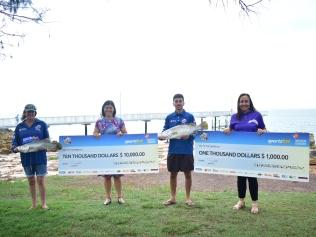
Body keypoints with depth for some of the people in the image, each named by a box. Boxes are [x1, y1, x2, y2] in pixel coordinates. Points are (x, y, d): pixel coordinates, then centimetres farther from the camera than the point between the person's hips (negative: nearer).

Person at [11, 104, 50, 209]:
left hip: (40, 157, -3)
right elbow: (15, 141, 8)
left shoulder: (42, 124, 1)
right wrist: (15, 148, -12)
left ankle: (44, 203, 12)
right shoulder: (19, 127, 6)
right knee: (31, 182, 13)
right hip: (26, 158, 3)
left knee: (40, 181, -2)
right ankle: (33, 204, 25)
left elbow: (47, 139, 4)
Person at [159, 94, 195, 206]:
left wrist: (189, 136, -19)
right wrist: (161, 137, -13)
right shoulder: (169, 117, 8)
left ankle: (188, 198, 20)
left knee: (187, 174, 6)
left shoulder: (189, 116, 2)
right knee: (173, 174, 9)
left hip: (187, 150, -2)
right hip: (173, 150, 2)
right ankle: (173, 198, 22)